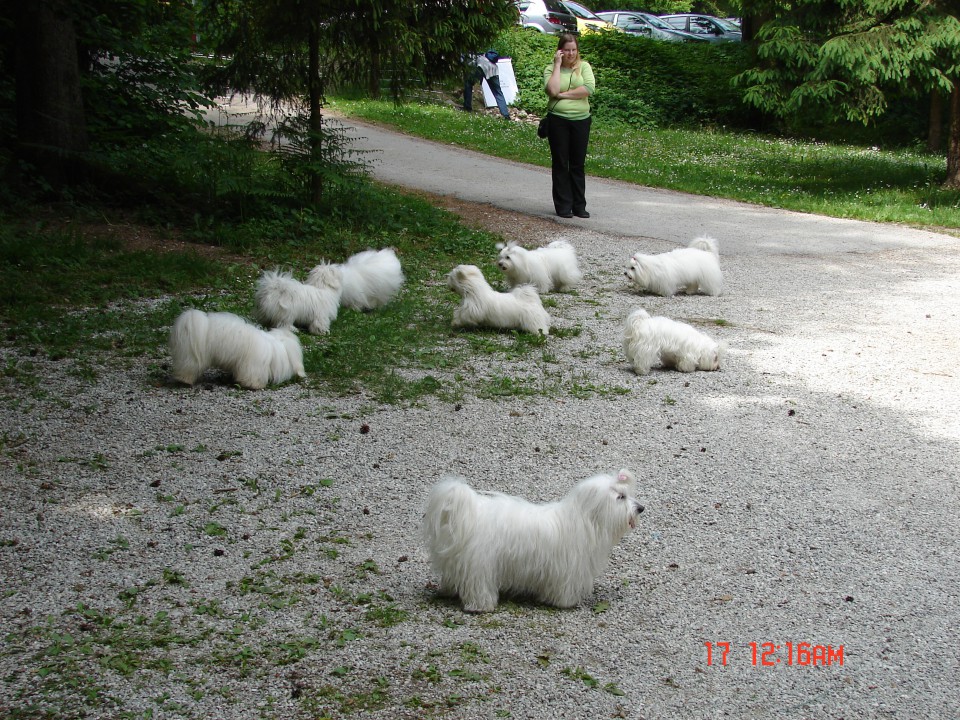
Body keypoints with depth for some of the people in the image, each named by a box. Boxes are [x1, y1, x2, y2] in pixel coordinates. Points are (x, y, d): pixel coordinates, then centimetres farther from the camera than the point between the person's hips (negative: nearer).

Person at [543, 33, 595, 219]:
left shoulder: (584, 66, 6)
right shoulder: (550, 69, 3)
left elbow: (589, 88, -10)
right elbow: (552, 90, -16)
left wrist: (564, 94, -11)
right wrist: (557, 65, -10)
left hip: (581, 120, 1)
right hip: (558, 120, -1)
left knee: (578, 165, 6)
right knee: (560, 164, 2)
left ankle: (579, 205, 11)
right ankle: (563, 205, 8)